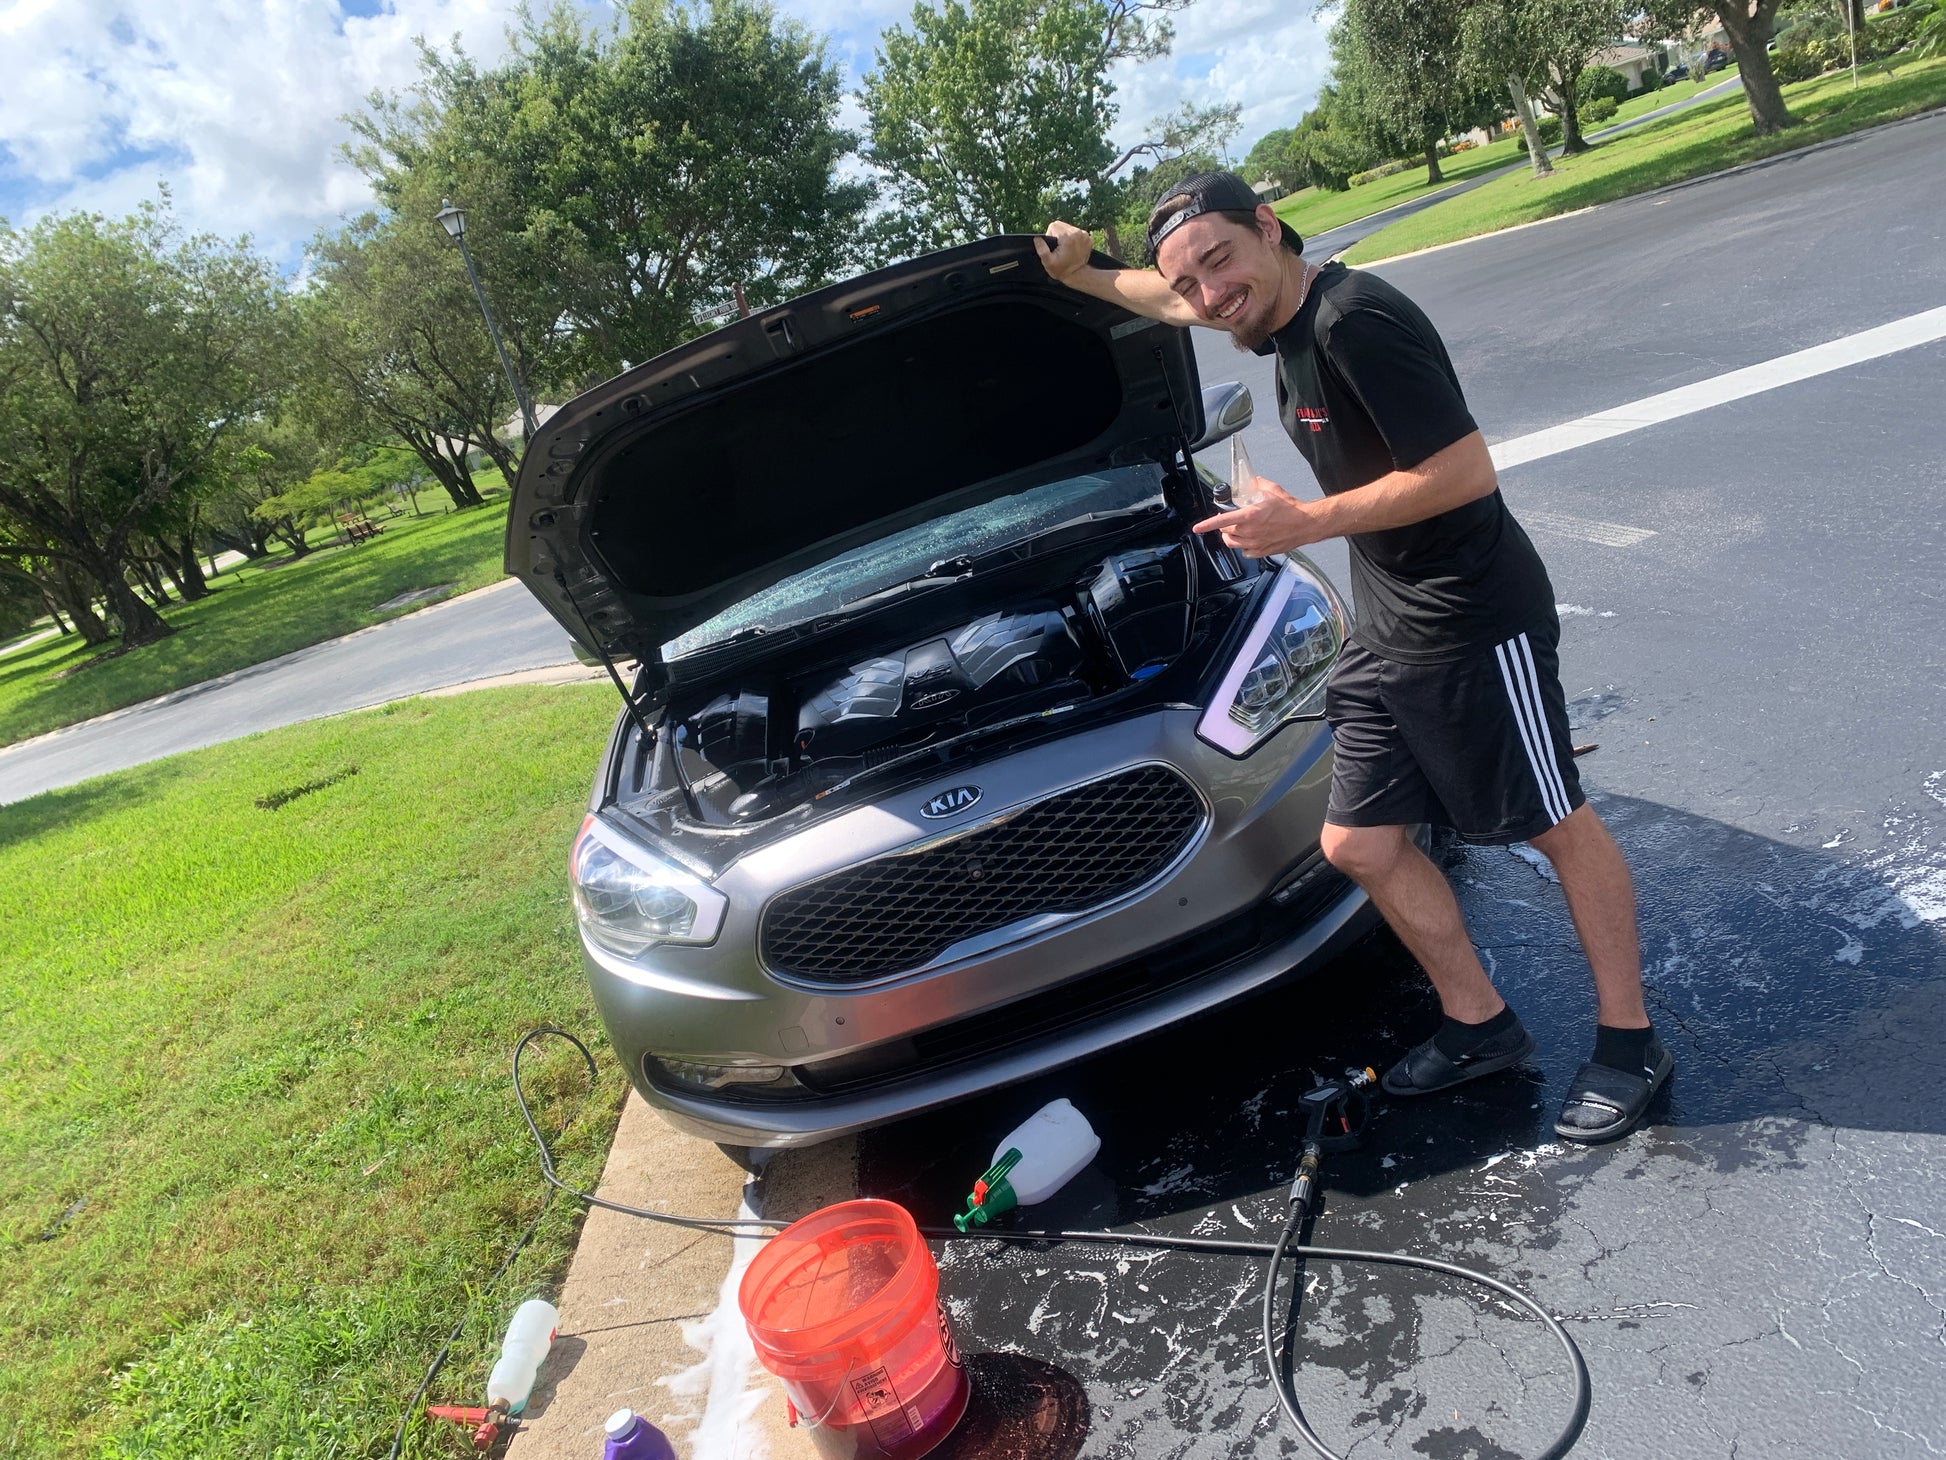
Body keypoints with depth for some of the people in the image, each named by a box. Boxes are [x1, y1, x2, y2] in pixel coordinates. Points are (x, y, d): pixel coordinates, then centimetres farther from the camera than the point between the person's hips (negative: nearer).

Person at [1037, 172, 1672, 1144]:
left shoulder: (1354, 319, -22)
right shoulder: (1281, 317, 7)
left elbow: (1467, 472, -25)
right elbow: (1172, 302, 30)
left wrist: (1308, 523, -23)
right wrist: (1082, 275, 33)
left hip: (1474, 622, -9)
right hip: (1386, 634, 9)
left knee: (1560, 827, 7)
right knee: (1360, 846, 11)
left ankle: (1628, 1043, 25)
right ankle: (1478, 1025, 28)